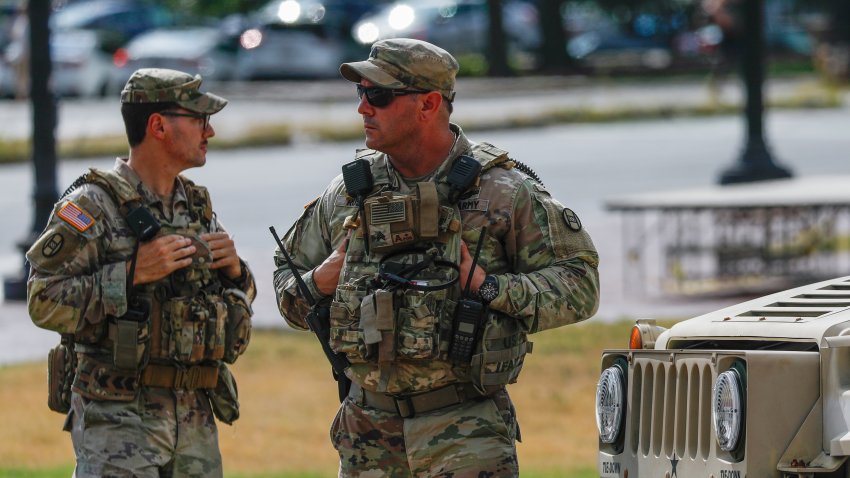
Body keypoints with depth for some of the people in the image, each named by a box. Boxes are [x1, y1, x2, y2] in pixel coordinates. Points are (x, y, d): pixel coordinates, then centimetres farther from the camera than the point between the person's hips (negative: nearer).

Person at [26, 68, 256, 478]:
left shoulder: (199, 206, 14)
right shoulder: (93, 205, -8)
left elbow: (242, 301, 24)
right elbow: (44, 301, -16)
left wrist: (233, 270, 1)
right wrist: (132, 274, -21)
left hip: (196, 421, 7)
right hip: (119, 417, -7)